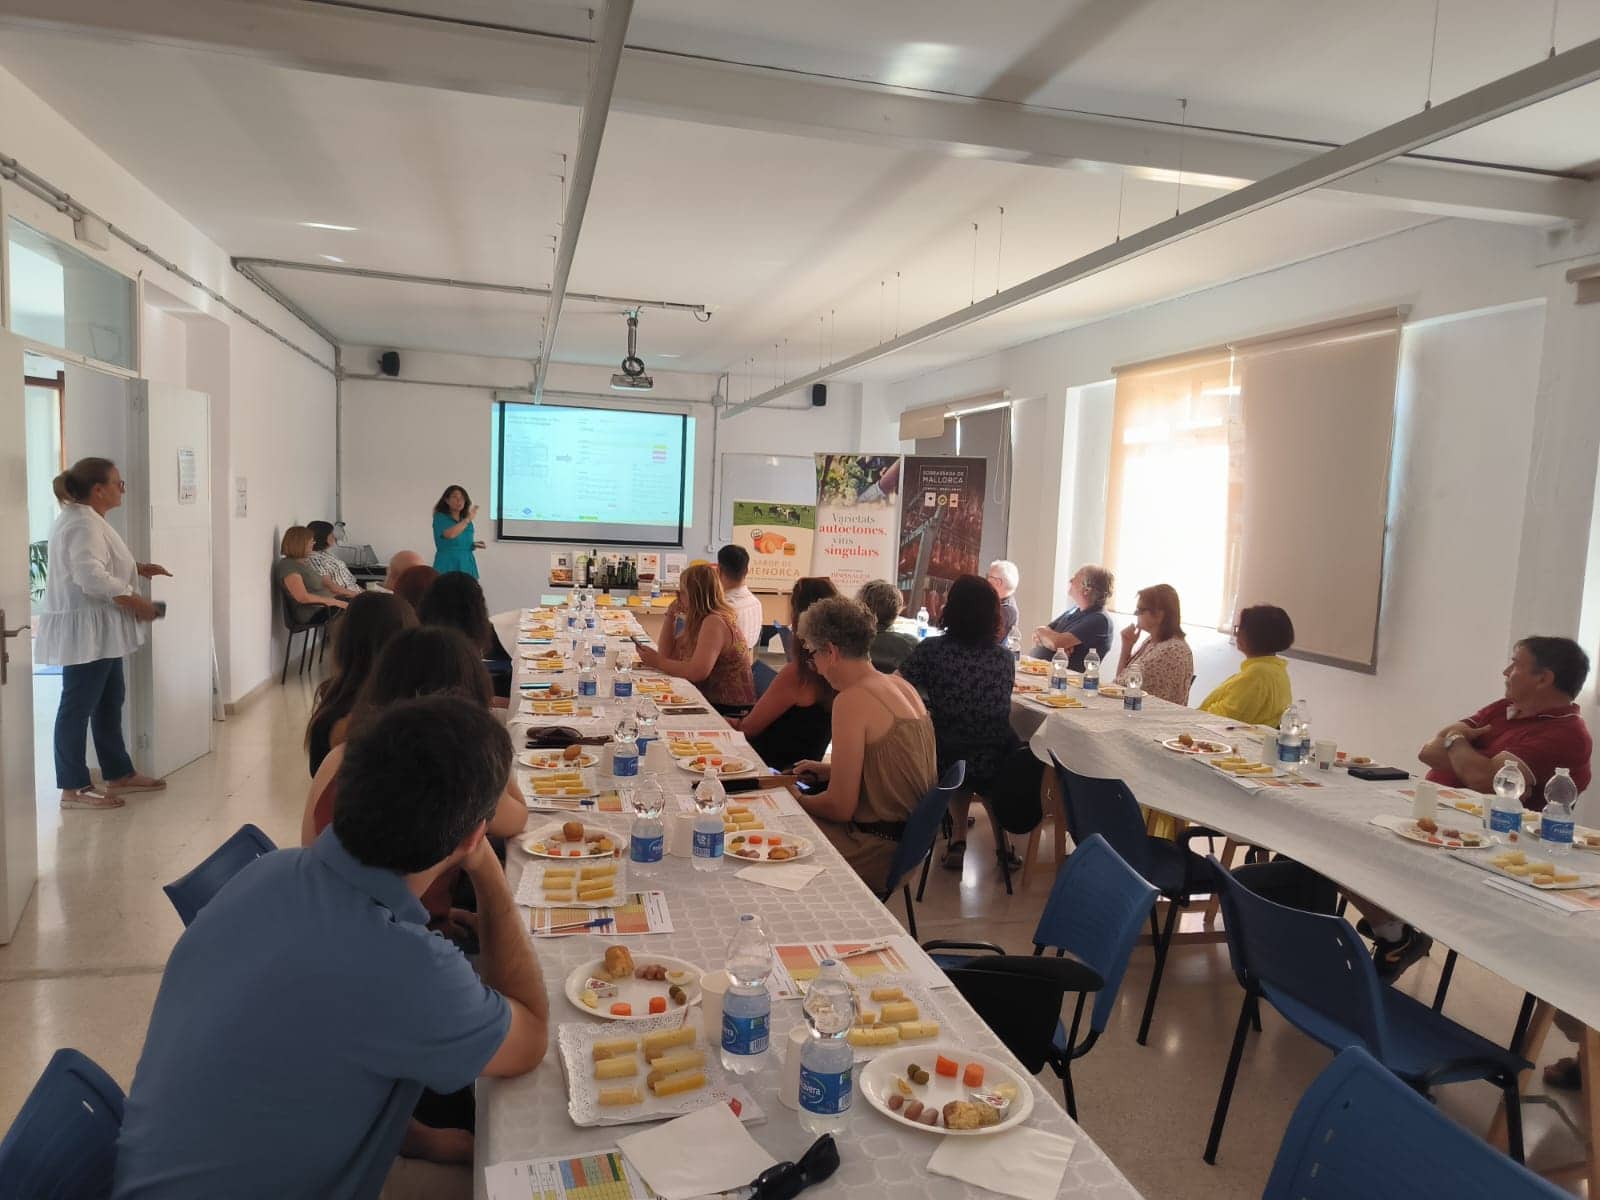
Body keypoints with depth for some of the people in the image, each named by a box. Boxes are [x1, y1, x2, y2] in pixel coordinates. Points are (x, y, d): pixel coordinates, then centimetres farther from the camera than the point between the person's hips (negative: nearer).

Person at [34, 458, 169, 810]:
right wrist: (138, 604, -22)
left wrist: (137, 569, 14)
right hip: (84, 631, -11)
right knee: (78, 706, -3)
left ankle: (118, 774, 27)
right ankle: (73, 788, 5)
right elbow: (93, 578, -30)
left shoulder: (86, 520, 15)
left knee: (109, 702, 17)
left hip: (98, 631, 11)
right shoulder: (83, 524, -19)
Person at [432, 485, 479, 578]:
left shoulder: (466, 520, 13)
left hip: (467, 565, 5)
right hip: (448, 565, -5)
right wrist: (468, 519, -19)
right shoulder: (440, 517, -3)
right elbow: (450, 534, -23)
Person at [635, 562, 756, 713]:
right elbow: (667, 655, 12)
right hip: (710, 702, 8)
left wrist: (658, 662, -16)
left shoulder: (715, 622, -18)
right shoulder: (699, 621, 10)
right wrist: (670, 616, 5)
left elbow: (697, 672, -28)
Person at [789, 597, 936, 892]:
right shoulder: (901, 685, 6)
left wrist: (795, 800, 0)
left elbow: (840, 808, -18)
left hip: (876, 853, -9)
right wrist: (827, 771, 20)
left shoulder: (852, 700, -20)